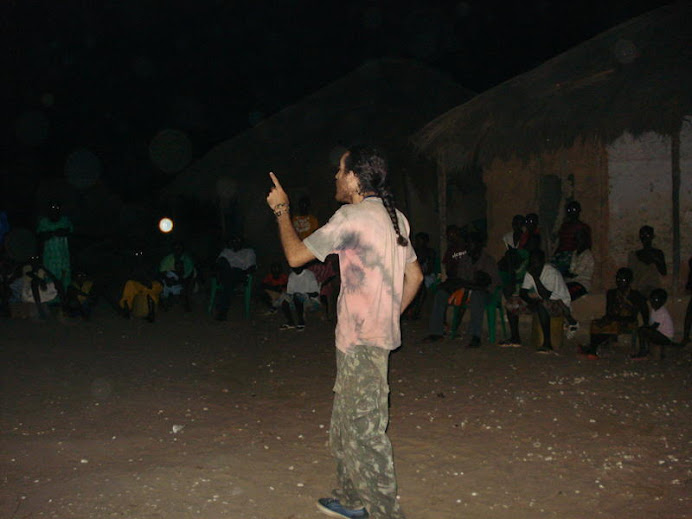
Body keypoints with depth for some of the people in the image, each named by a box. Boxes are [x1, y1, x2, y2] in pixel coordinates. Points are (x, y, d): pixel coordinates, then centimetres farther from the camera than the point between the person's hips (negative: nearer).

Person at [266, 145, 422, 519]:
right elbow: (414, 276, 18)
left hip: (361, 344, -10)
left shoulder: (352, 217, -15)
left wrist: (281, 210, 5)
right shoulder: (395, 217, 12)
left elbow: (296, 255, -9)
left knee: (364, 431, -3)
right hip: (377, 336, 10)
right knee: (345, 425, 20)